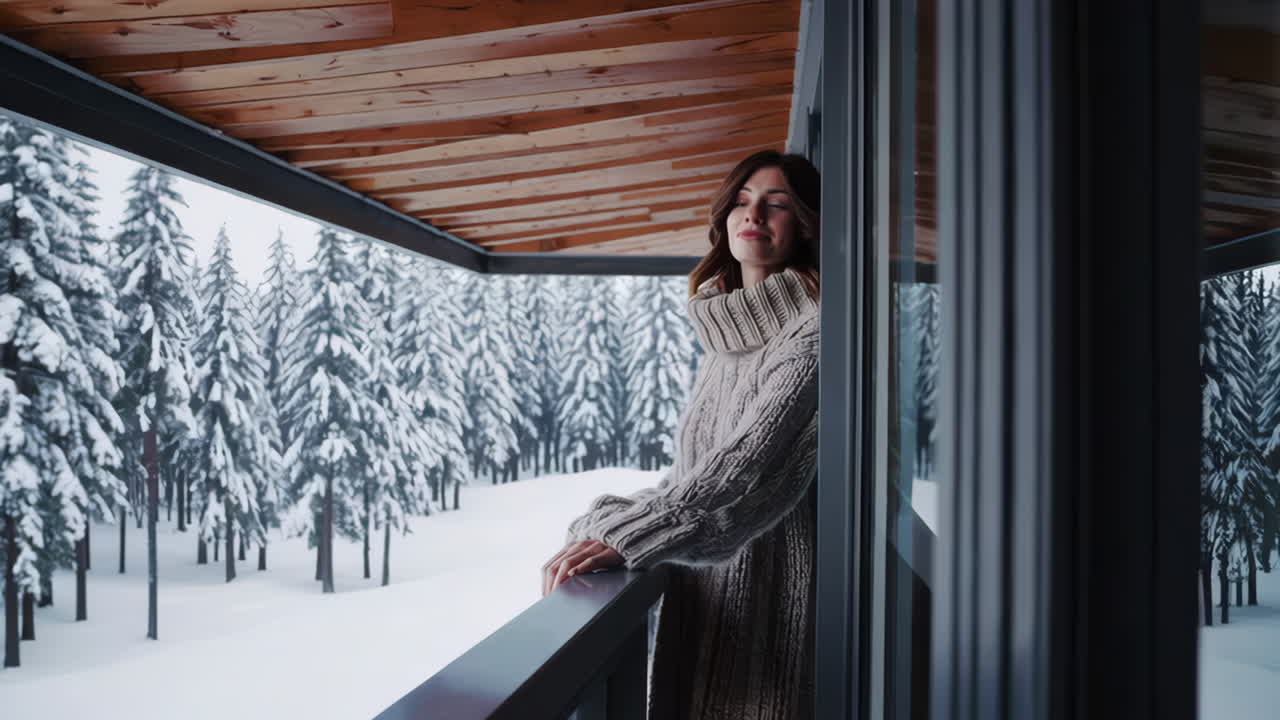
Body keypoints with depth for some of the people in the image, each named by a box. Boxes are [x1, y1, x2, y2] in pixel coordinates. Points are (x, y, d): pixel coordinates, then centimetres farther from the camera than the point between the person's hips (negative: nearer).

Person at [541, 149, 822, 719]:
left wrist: (624, 537, -25)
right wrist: (600, 525, 0)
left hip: (771, 589, -6)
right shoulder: (726, 338, 12)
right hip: (701, 591, 6)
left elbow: (752, 464, -22)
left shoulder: (814, 331, -10)